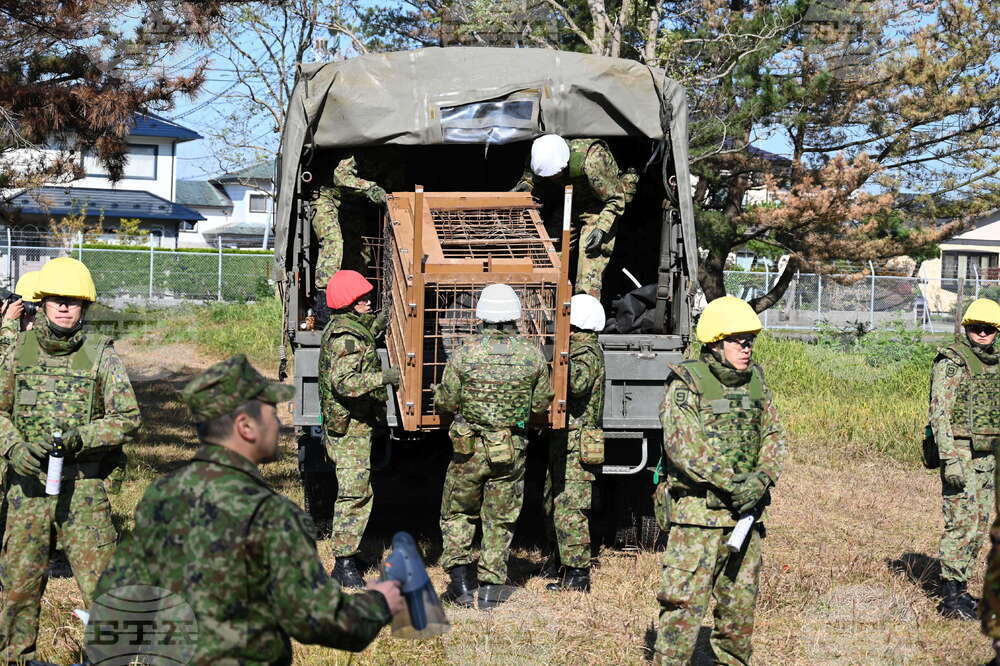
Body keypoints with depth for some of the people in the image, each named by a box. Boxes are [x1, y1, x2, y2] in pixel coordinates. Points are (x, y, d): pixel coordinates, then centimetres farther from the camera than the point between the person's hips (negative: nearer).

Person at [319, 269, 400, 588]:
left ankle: (348, 555, 26)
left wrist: (375, 327, 32)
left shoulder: (341, 326, 13)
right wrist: (384, 377, -37)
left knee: (358, 491, 17)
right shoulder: (347, 337, -20)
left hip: (349, 425, 11)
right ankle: (345, 564, -9)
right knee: (355, 493, -11)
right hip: (350, 427, -11)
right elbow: (344, 382, -31)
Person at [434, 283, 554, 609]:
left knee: (458, 513, 18)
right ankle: (491, 587, 14)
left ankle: (460, 578, 11)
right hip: (512, 452, 1)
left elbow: (446, 403, -5)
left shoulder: (464, 353, -11)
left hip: (469, 449, -1)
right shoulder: (533, 354, -6)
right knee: (500, 520, 14)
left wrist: (438, 393, 18)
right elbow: (542, 403, 4)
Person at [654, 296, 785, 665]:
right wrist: (732, 483, -20)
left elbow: (773, 435, 11)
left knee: (741, 600, 14)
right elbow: (683, 447, -17)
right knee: (684, 600, -8)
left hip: (745, 511, 6)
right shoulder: (686, 384, -9)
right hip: (697, 512, -6)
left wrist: (763, 477, -8)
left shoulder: (755, 382, 11)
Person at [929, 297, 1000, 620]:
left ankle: (960, 587, 21)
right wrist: (950, 459, -23)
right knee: (961, 523, -9)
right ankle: (950, 597, -5)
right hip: (961, 454, -8)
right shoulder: (951, 362, -11)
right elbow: (939, 413, -16)